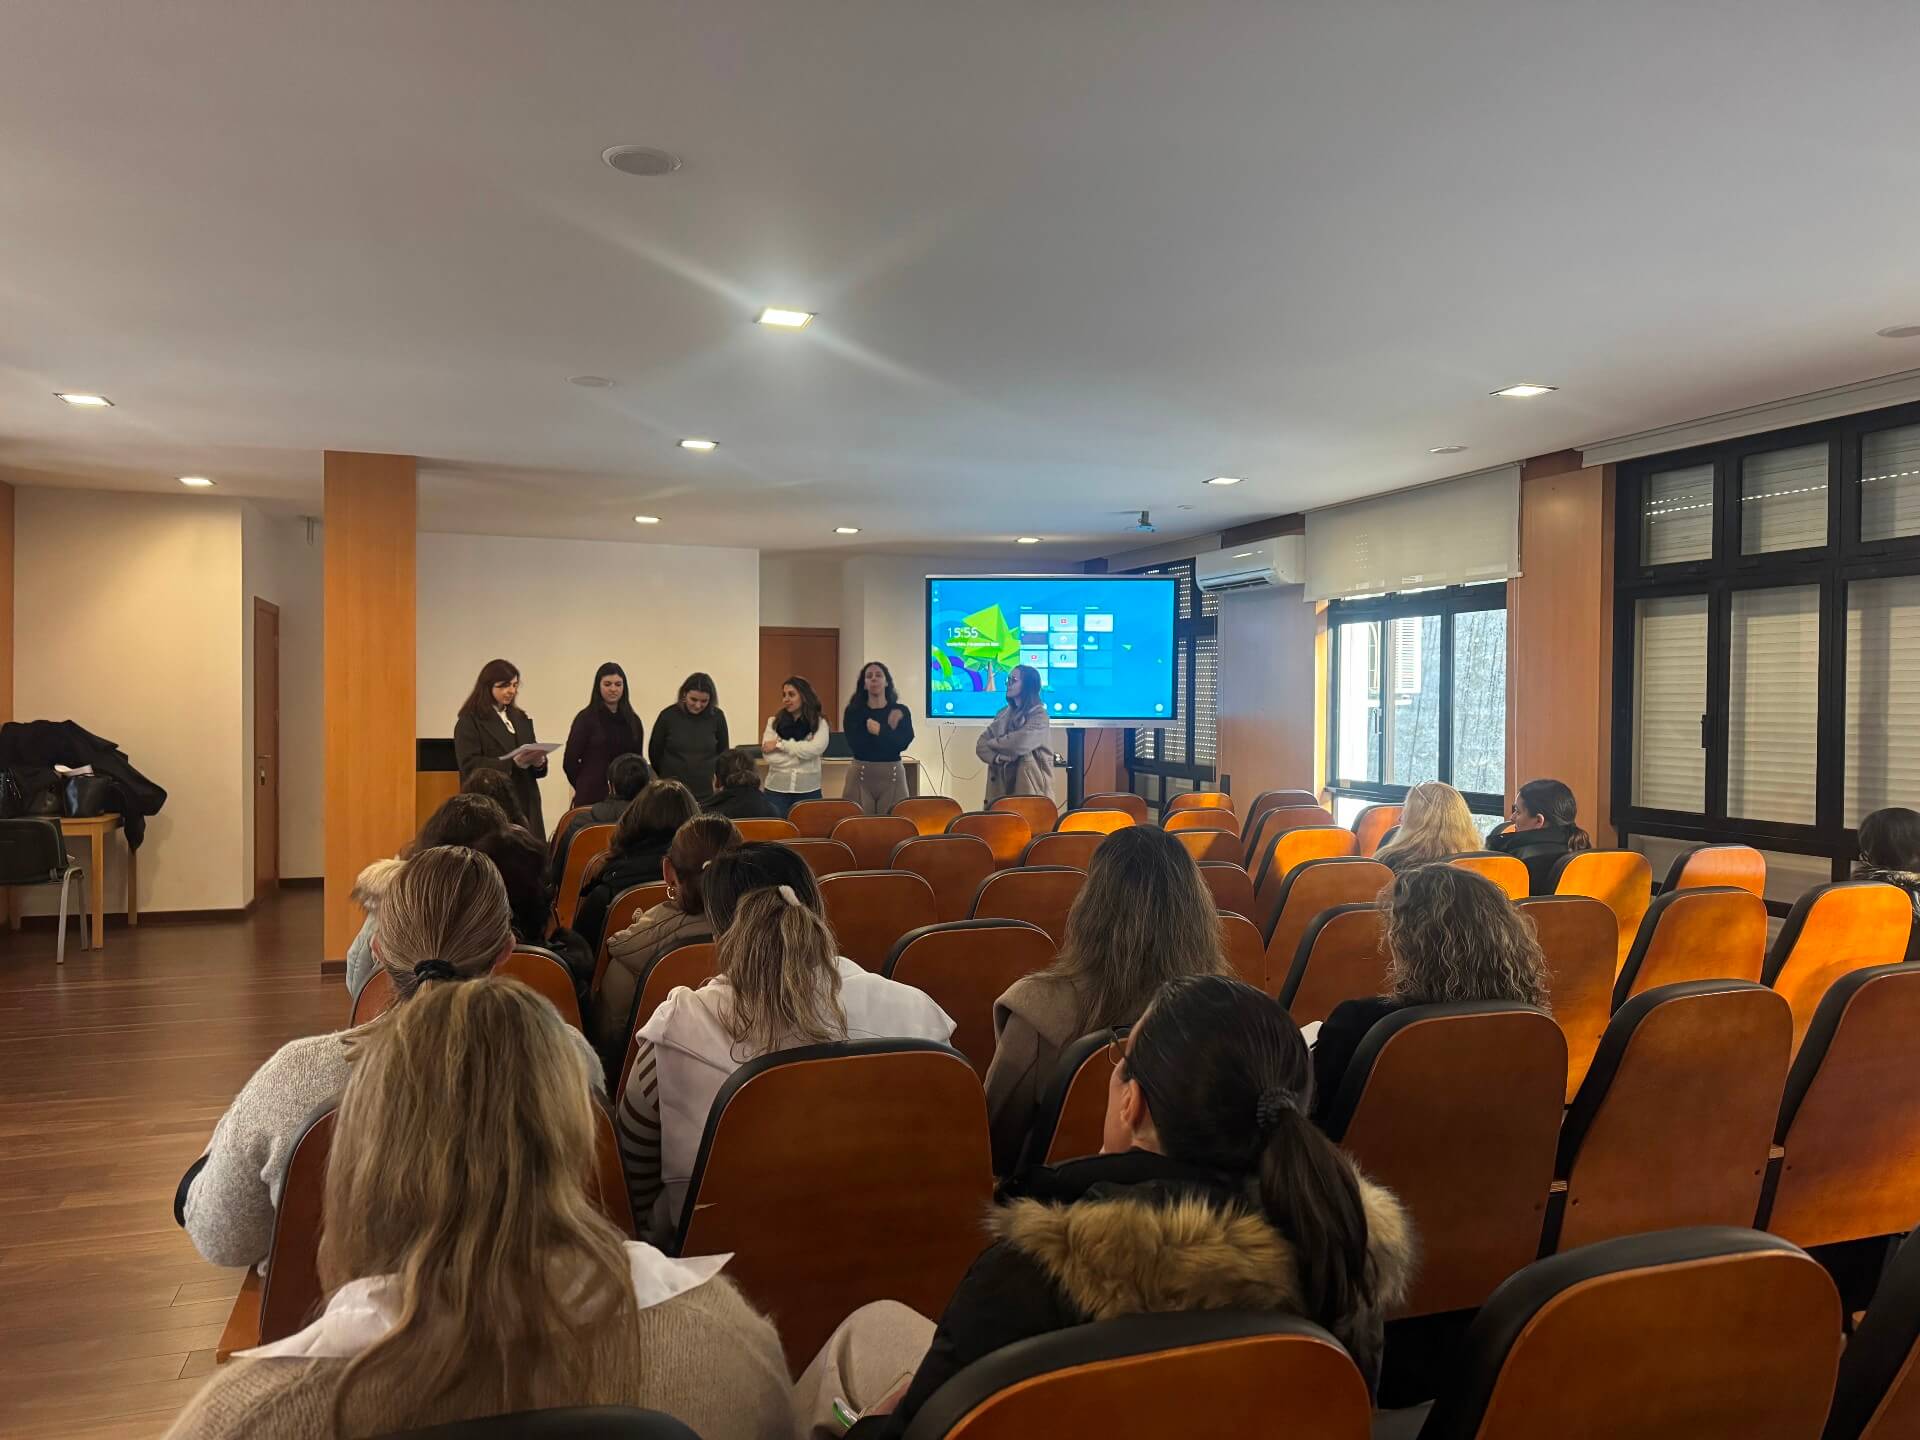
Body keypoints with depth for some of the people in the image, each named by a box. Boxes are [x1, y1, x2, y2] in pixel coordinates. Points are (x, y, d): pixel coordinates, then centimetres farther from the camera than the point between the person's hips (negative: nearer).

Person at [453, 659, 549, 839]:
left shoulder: (521, 718, 18)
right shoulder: (470, 722, -1)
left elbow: (536, 768, 17)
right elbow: (470, 766, -13)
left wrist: (539, 761, -7)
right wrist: (512, 764, -23)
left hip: (525, 807, 5)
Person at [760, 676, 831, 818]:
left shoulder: (819, 723, 2)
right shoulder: (774, 721, 5)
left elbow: (816, 748, -17)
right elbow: (770, 756, -7)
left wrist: (780, 744, -12)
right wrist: (803, 753, -11)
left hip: (808, 790, -1)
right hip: (777, 789, 1)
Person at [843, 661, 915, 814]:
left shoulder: (901, 711, 6)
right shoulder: (853, 711, 4)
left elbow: (902, 743, -8)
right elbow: (856, 745, -10)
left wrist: (879, 730, -11)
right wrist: (888, 730, -7)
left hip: (892, 775, 1)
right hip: (861, 775, -1)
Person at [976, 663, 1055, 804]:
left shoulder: (1038, 715, -6)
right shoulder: (1004, 713, 14)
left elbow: (1018, 745, -19)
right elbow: (981, 743, 7)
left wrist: (992, 743, -1)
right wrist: (995, 758, -15)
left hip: (1029, 788, -6)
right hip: (1001, 785, 6)